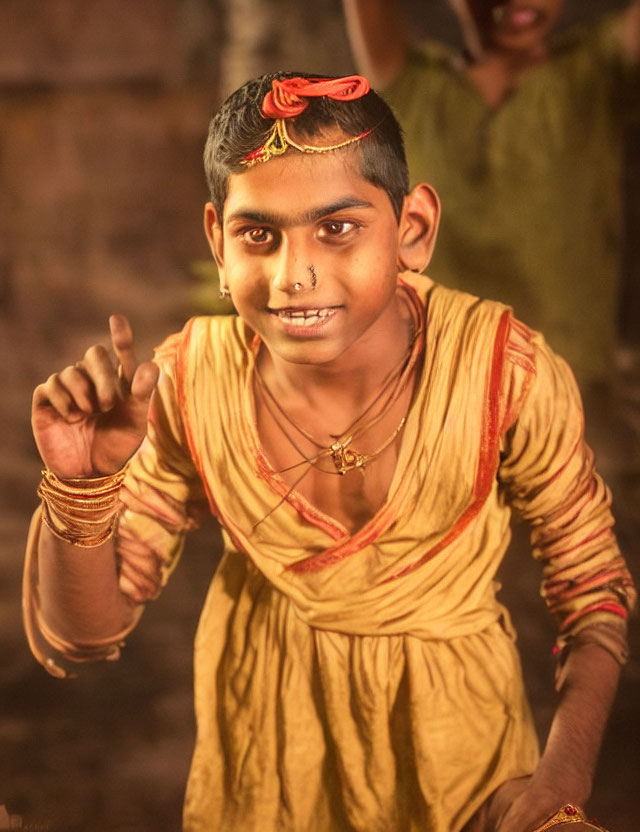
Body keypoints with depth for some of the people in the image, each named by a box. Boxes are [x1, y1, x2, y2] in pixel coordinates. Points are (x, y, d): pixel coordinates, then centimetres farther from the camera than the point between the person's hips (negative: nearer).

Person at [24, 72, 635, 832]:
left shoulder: (506, 374, -25)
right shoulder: (190, 383, -20)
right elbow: (75, 639, -13)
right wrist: (81, 484, -32)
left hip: (447, 720, -2)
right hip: (262, 710, 2)